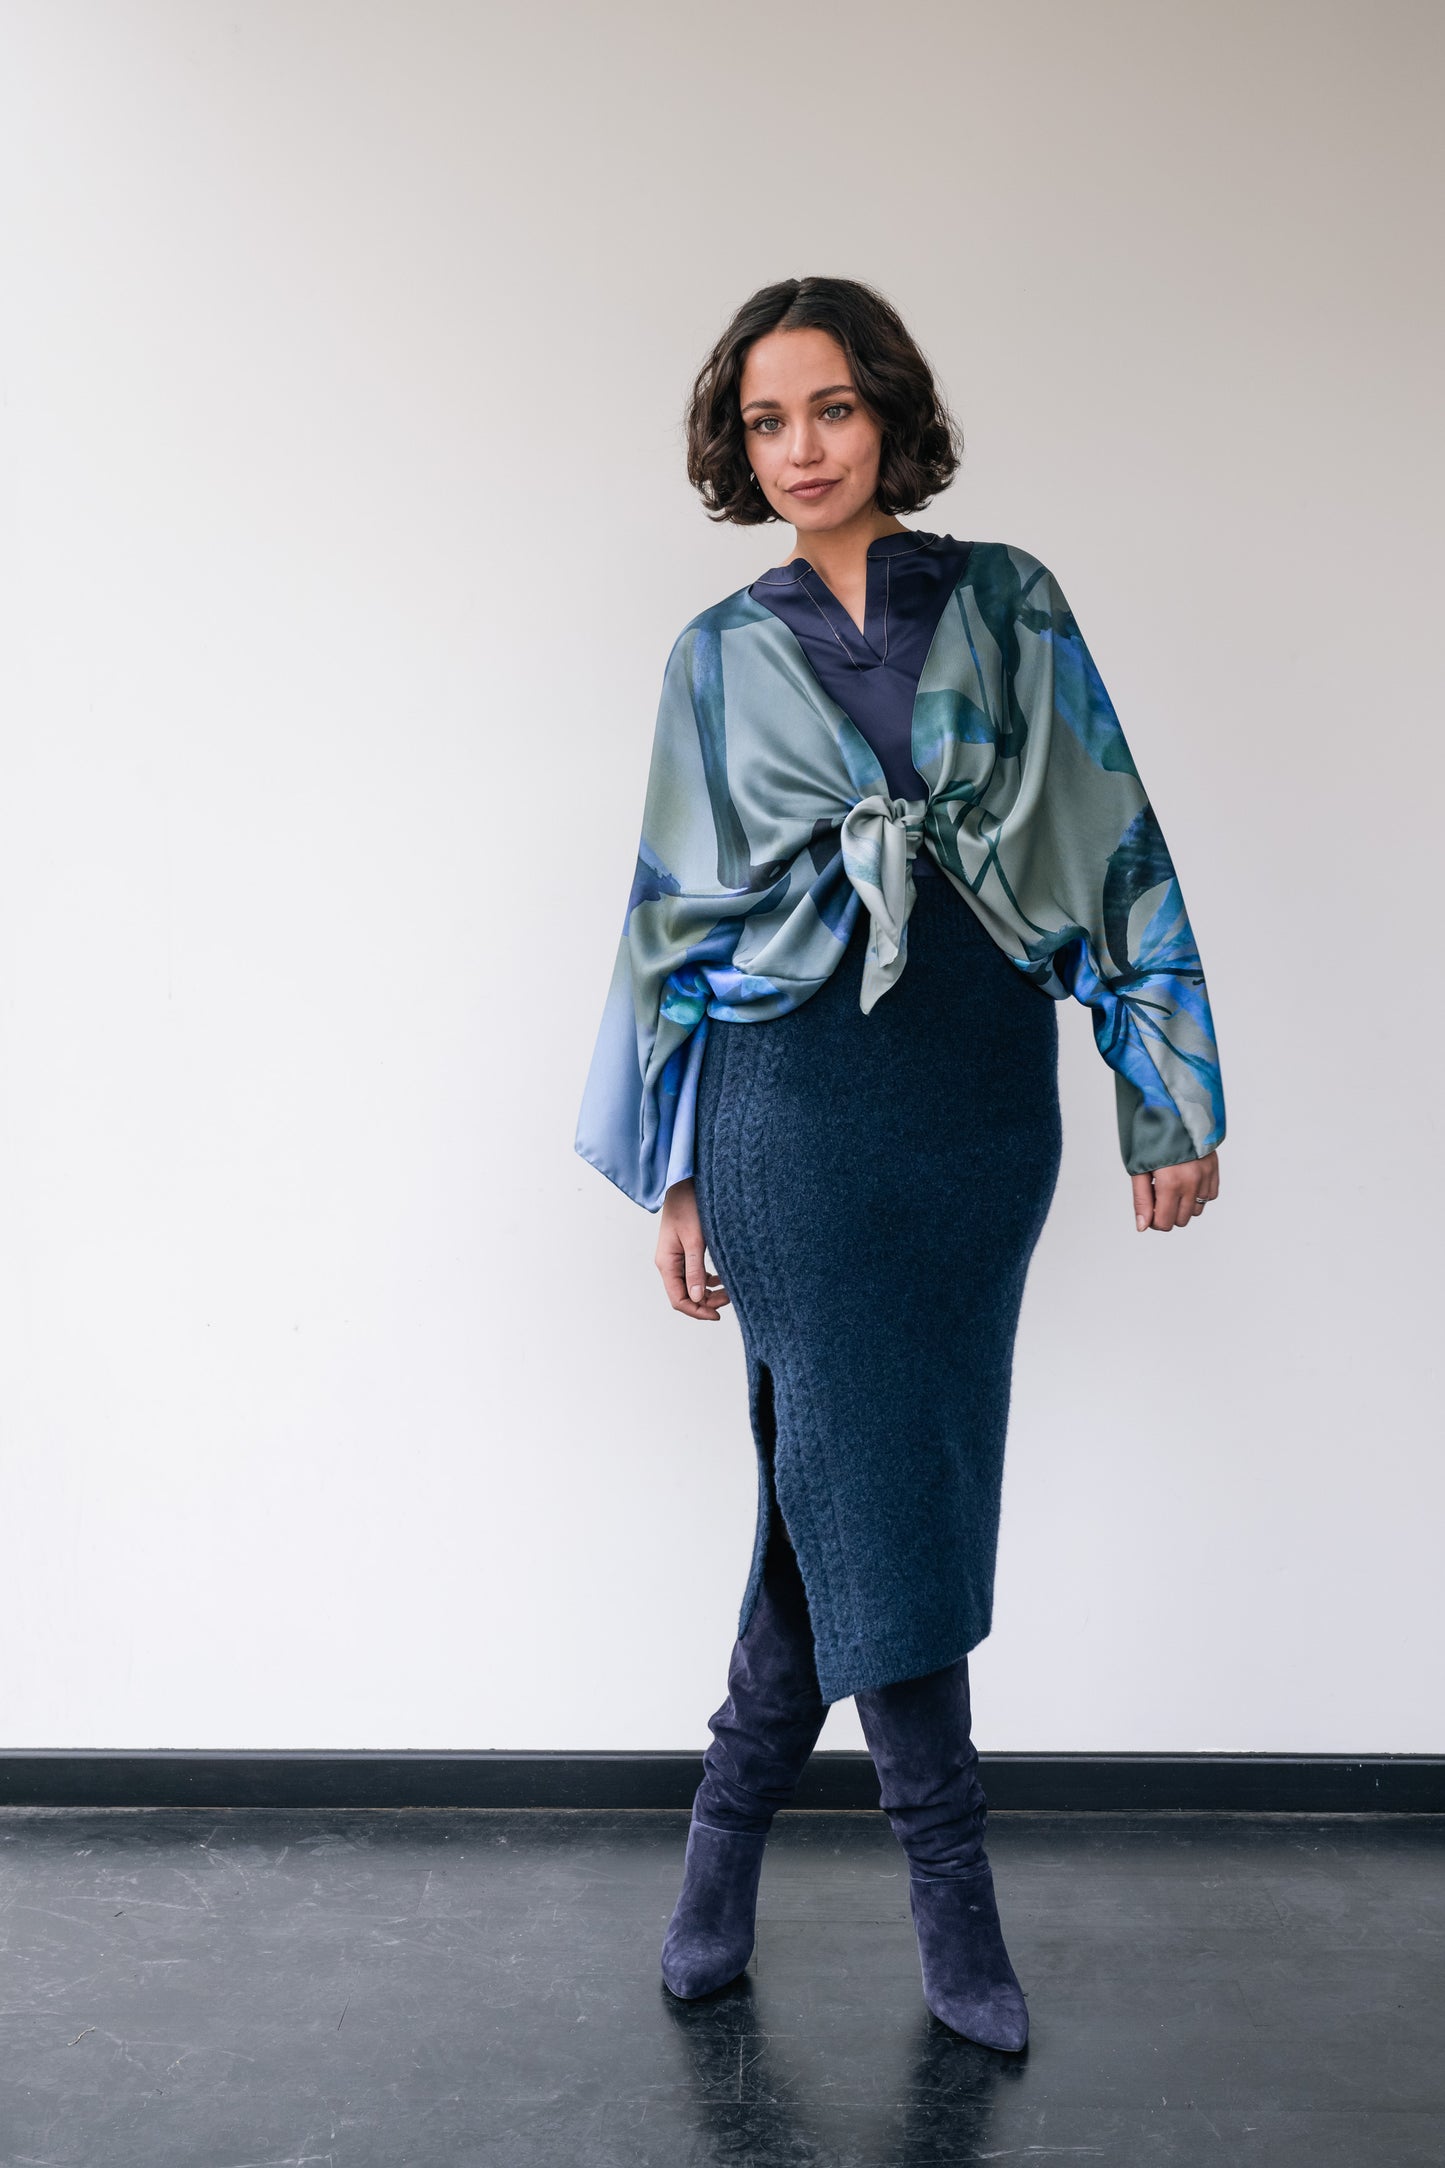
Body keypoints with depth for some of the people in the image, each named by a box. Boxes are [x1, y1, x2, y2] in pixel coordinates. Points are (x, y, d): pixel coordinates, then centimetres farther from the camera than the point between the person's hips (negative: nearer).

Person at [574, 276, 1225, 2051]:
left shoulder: (1008, 607, 6)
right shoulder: (719, 657, 6)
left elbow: (1109, 838, 4)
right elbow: (677, 913, 8)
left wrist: (1172, 1090, -2)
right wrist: (671, 1175, 6)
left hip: (978, 1101, 1)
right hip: (792, 1102, -1)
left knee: (844, 1477, 8)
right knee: (870, 1478, 0)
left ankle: (732, 1817, 28)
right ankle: (951, 1894, 16)